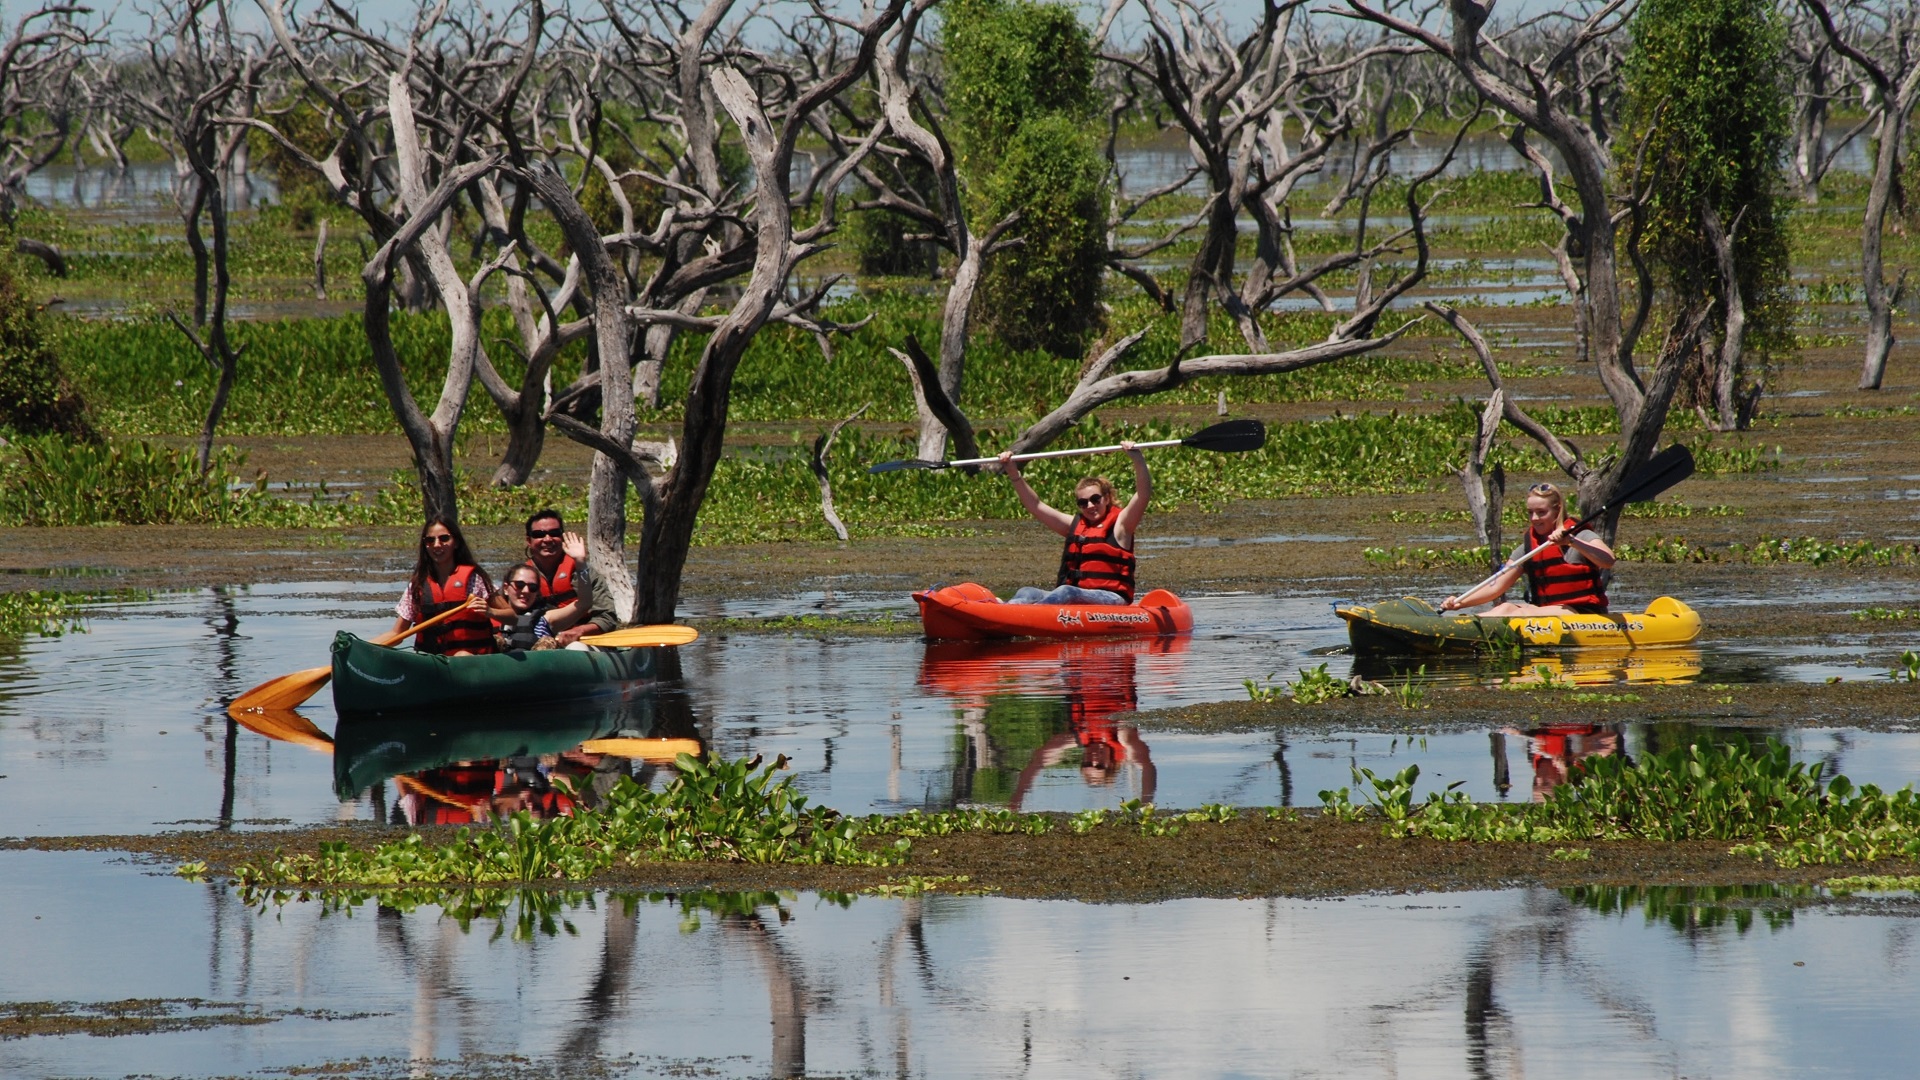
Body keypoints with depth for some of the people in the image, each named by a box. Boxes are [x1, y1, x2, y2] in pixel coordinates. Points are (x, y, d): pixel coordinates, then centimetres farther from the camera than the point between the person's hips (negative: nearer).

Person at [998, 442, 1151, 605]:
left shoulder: (1120, 524, 6)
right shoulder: (1075, 524, 21)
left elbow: (1143, 494, -9)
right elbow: (1035, 506, 21)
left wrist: (1138, 460, -22)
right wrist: (1014, 475, 13)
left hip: (1111, 598, -6)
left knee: (1066, 593, -35)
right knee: (1027, 593, -18)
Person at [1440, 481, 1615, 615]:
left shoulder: (1581, 536, -3)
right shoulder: (1528, 547, 12)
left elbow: (1608, 561, -23)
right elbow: (1496, 586, 8)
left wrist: (1570, 541, -35)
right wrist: (1460, 602, -7)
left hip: (1584, 614, -5)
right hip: (1545, 611, 5)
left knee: (1524, 614, -29)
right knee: (1506, 608, -23)